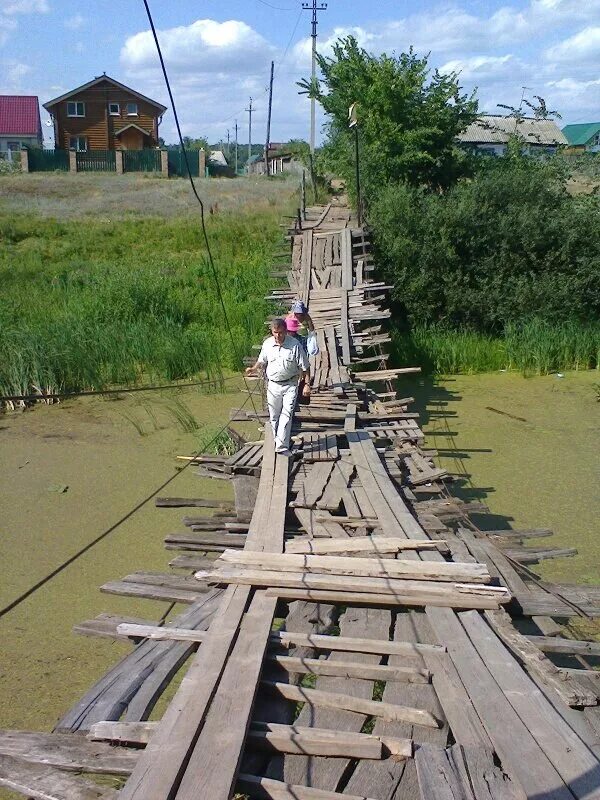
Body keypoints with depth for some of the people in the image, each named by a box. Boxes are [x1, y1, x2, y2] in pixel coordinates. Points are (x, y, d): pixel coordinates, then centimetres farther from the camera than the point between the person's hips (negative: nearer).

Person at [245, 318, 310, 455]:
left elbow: (304, 367, -6)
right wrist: (254, 369, 1)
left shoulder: (295, 345, -11)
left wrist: (307, 384, -11)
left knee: (286, 414, -13)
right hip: (273, 385, 4)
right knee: (274, 416, 9)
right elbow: (262, 360, 19)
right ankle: (278, 441, 25)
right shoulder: (267, 344, -1)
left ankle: (282, 446, -15)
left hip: (290, 385, -4)